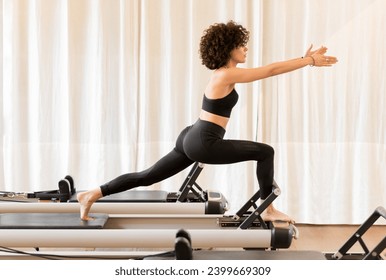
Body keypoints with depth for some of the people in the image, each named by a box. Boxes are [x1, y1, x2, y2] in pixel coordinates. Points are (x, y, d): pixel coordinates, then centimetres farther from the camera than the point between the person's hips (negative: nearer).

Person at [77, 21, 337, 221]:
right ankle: (269, 210, 4)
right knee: (265, 152, -4)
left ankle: (94, 194, 12)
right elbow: (272, 70, -13)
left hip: (193, 139, 10)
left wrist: (306, 58, 15)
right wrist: (310, 61, -7)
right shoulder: (227, 75, -14)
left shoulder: (225, 73, 15)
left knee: (147, 176, 12)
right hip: (202, 143, -10)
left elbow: (270, 70, 17)